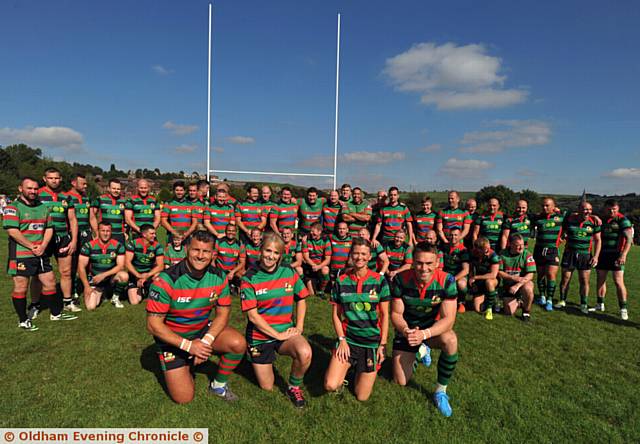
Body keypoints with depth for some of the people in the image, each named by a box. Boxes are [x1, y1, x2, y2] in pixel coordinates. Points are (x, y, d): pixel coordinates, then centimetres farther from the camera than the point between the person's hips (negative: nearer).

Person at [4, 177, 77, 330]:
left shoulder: (43, 207, 13)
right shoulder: (13, 207, -6)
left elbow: (49, 228, 12)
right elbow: (12, 231, -15)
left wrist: (42, 246, -4)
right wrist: (32, 247, -14)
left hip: (41, 254, 6)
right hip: (20, 255, -6)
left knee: (50, 283, 11)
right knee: (20, 288, 3)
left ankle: (56, 313, 25)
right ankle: (23, 320, 17)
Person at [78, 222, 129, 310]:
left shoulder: (118, 245, -8)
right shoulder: (89, 246, -9)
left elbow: (121, 266, -12)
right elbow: (81, 267, -7)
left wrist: (103, 275, -23)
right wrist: (87, 286, -13)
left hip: (111, 278, 0)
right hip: (94, 280, 0)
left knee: (124, 275, -32)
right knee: (90, 307, -18)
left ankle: (115, 297, -3)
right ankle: (100, 293, 19)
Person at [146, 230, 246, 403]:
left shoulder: (219, 277, -11)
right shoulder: (166, 280, -23)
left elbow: (223, 313, -4)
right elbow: (153, 324, -21)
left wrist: (206, 341, -21)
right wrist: (188, 345, -26)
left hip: (204, 330, 3)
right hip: (172, 339, -3)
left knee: (238, 343, -23)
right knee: (184, 398, -9)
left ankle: (219, 385, 4)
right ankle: (183, 368, 24)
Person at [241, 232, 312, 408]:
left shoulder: (289, 272, -2)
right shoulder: (249, 279, -11)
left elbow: (301, 299, 9)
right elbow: (252, 315, -13)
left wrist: (299, 327, -3)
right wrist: (277, 335, -17)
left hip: (286, 331, 1)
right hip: (259, 336, -1)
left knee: (305, 353, -31)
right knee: (267, 387, 7)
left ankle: (294, 387, 0)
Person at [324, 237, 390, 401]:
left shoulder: (379, 281, -5)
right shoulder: (341, 281, -3)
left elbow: (385, 315, -1)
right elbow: (335, 314, 3)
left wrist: (383, 344, -5)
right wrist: (342, 340, -7)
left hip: (372, 341, -1)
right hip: (347, 338, 1)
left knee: (361, 397, 0)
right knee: (330, 385, -14)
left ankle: (361, 369, 30)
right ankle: (348, 365, 17)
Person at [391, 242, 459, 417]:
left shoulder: (446, 281, -24)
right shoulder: (401, 279, -21)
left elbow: (448, 319, -24)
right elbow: (396, 313, -13)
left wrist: (424, 334, -40)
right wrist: (405, 331, -34)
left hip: (434, 329, -1)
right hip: (407, 331, 1)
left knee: (450, 340, -36)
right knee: (400, 382, 1)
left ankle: (441, 392, -12)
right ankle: (418, 353, 33)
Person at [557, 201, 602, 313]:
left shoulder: (594, 222, -2)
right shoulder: (569, 219, -5)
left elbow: (598, 240, 4)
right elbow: (562, 232, 11)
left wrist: (596, 256, -1)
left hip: (585, 255, 0)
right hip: (569, 253, 0)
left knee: (584, 281, 2)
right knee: (565, 279, 5)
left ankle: (583, 304, 15)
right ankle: (562, 301, 19)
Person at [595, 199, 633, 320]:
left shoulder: (622, 220, -8)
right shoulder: (601, 219, 9)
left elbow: (629, 239, -15)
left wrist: (623, 255, -25)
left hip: (616, 255, -5)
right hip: (602, 254, 5)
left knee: (618, 282, -8)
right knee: (600, 280, 10)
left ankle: (623, 309, 1)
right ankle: (600, 305, 21)